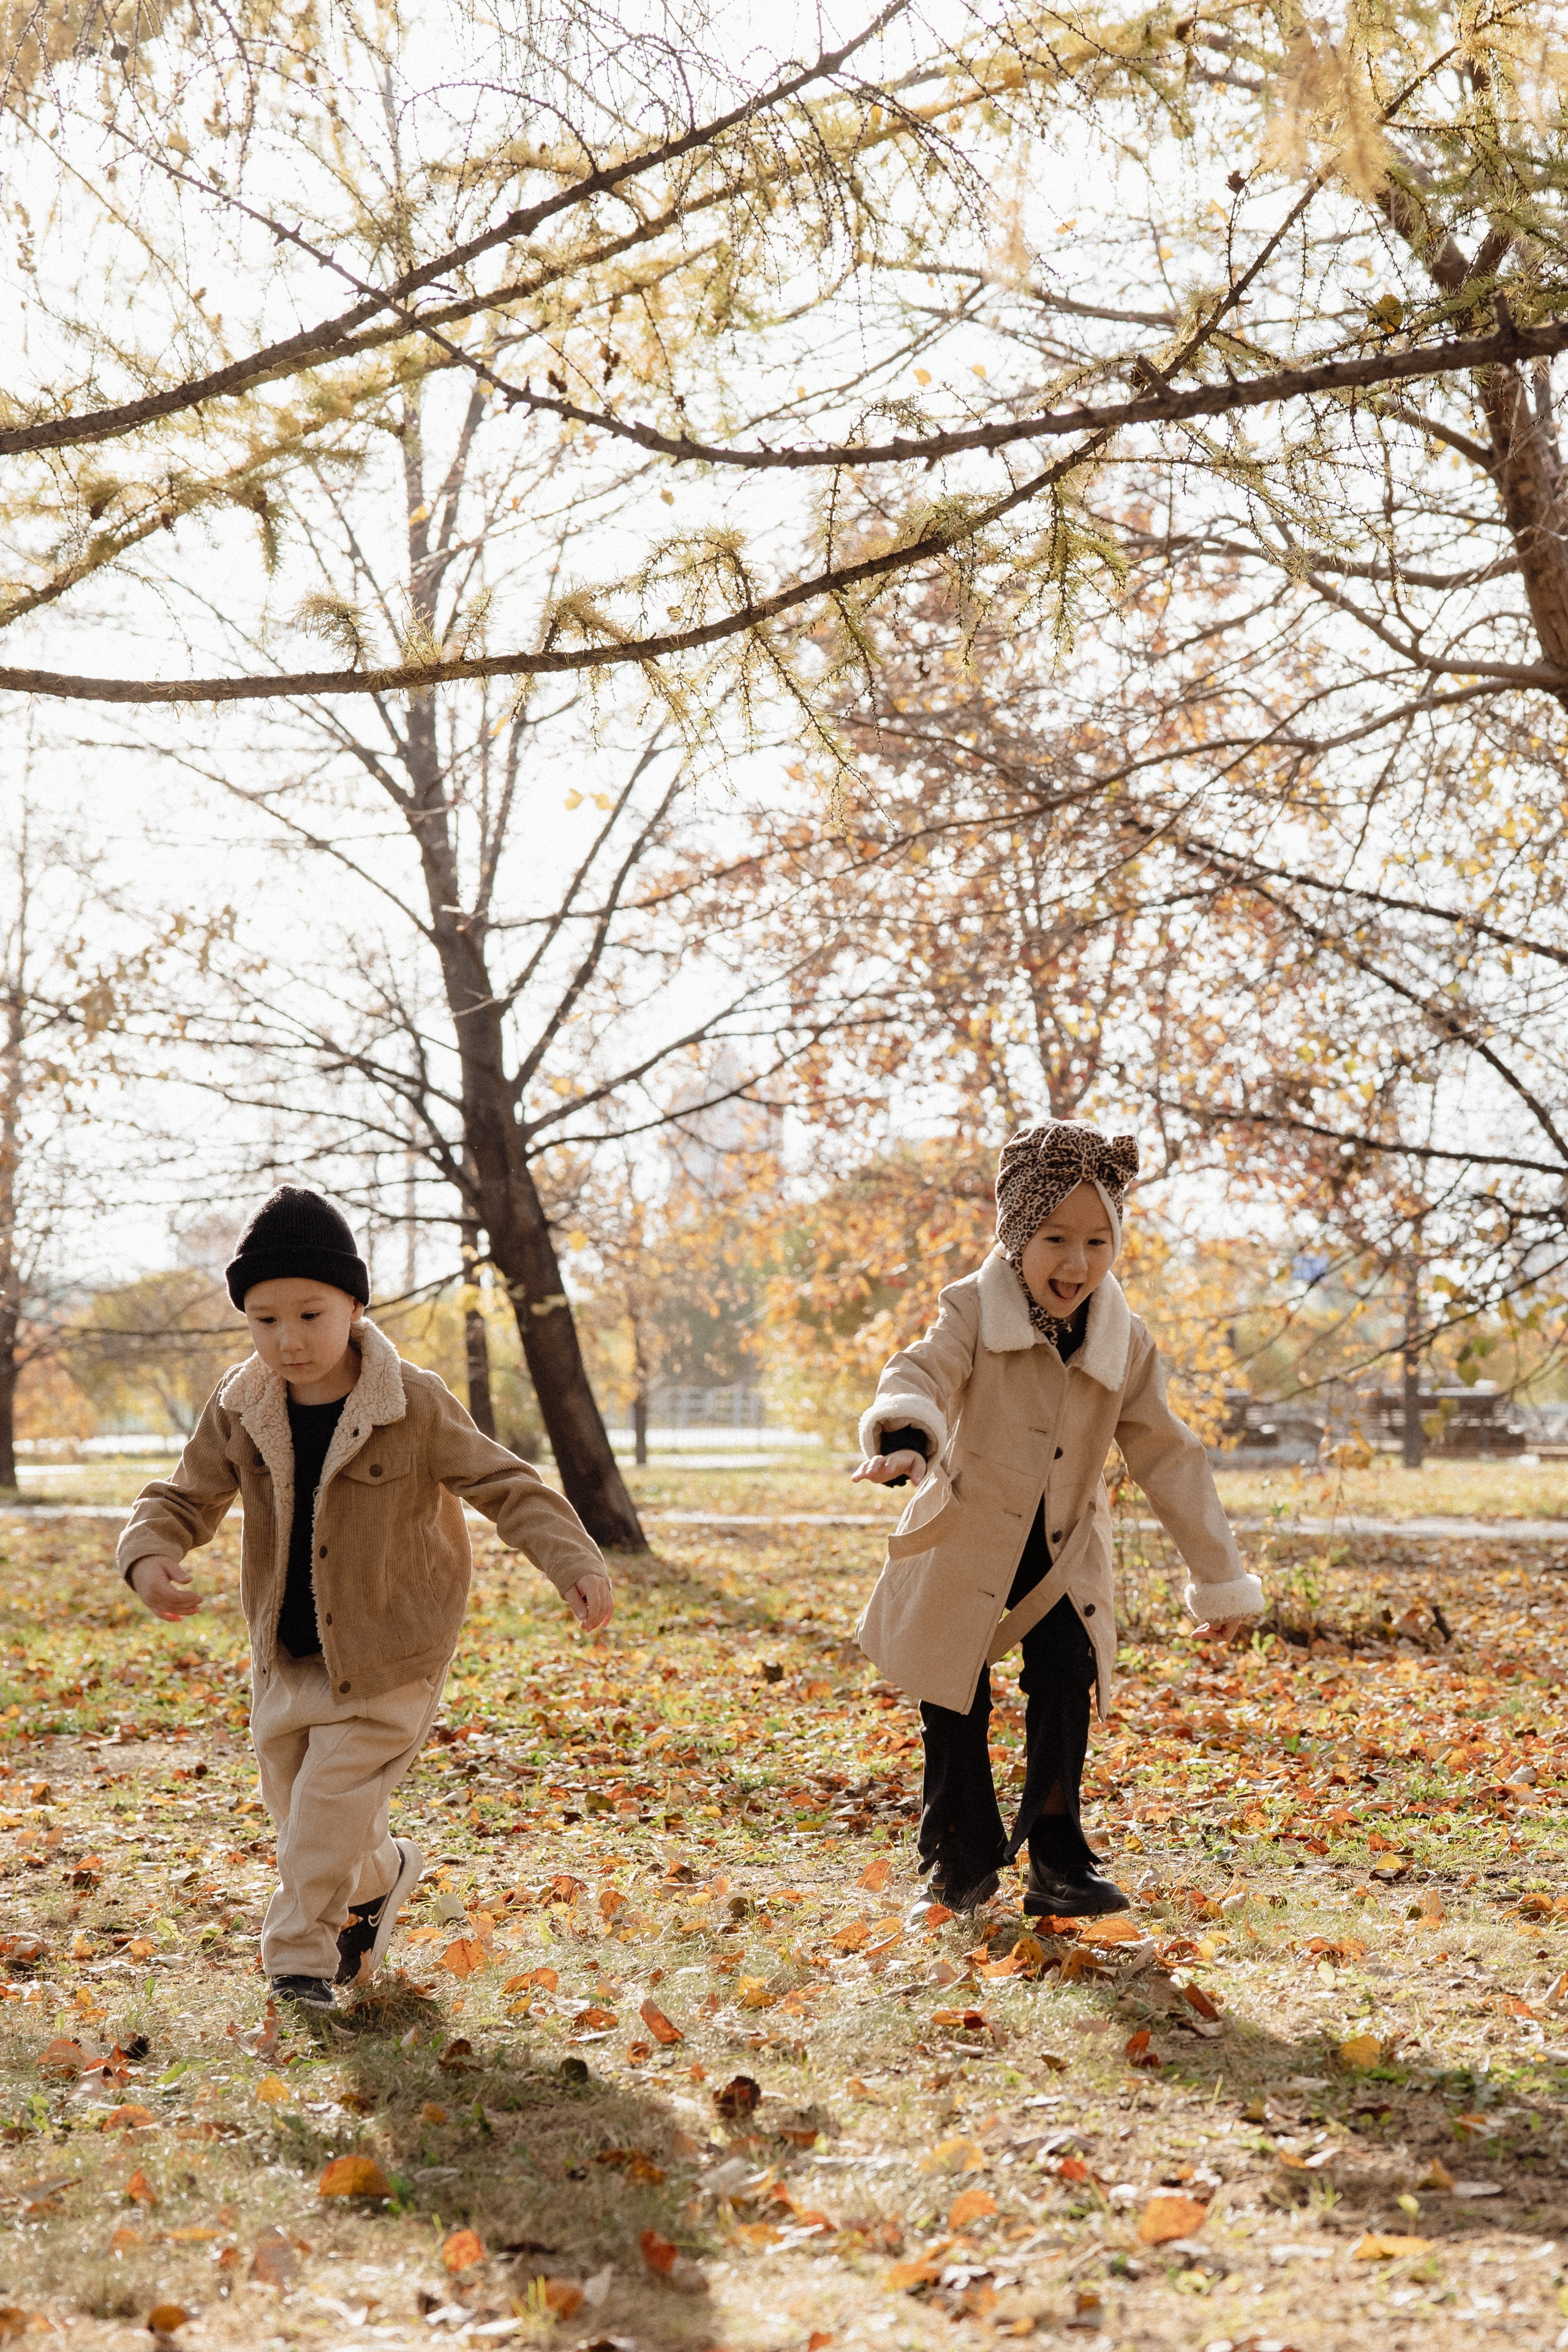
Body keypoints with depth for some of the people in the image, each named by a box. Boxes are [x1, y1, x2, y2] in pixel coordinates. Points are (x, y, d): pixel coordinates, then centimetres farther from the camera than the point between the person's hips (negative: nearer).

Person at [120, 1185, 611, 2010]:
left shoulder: (414, 1406, -19)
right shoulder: (240, 1407, -8)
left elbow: (505, 1487, -13)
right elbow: (184, 1496, 1)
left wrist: (574, 1563, -26)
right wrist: (150, 1555, -21)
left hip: (385, 1655, -5)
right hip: (285, 1653, 5)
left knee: (334, 1797, -9)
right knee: (291, 1798, 16)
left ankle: (299, 1954, 10)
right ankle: (378, 1878, 46)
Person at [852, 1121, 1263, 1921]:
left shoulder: (1122, 1345, -4)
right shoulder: (974, 1312, -13)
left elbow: (1169, 1459, 2)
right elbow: (923, 1370, -32)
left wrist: (1219, 1577, 3)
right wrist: (902, 1433, -57)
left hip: (1062, 1555, 2)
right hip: (963, 1545, -2)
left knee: (1066, 1680, -15)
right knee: (956, 1708, 3)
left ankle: (1056, 1861, -3)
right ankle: (961, 1862, 22)